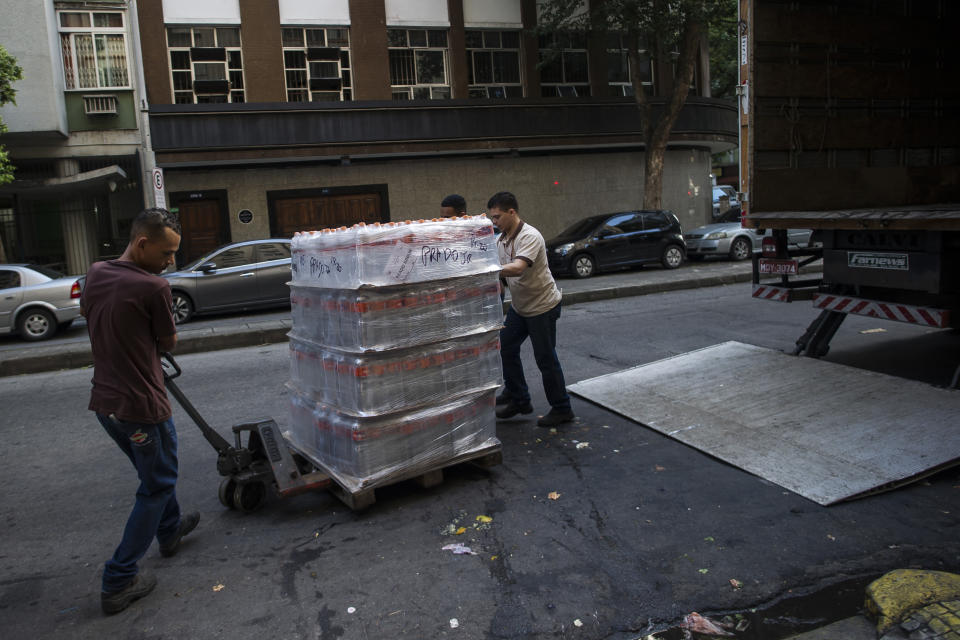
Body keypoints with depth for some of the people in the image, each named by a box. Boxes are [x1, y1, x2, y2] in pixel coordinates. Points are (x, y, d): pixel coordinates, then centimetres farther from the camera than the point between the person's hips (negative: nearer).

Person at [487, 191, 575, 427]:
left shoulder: (530, 237, -24)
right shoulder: (500, 240, 3)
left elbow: (517, 268, -39)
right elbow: (498, 271, 7)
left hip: (542, 306, -9)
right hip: (519, 305, 9)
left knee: (545, 358, -2)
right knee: (506, 348, 11)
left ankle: (561, 409, 13)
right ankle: (519, 400, 25)